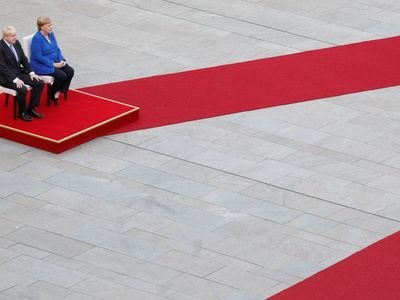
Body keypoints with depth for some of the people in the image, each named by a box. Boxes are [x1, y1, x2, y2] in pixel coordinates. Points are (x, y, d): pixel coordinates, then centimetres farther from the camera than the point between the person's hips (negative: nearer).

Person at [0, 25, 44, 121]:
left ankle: (31, 109, 5)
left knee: (40, 83, -5)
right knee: (22, 89, -31)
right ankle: (22, 113, -6)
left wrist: (31, 73, -2)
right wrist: (15, 80, -26)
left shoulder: (16, 43, 4)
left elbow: (24, 59, 10)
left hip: (19, 73, 8)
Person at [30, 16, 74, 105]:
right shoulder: (37, 38, -20)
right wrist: (53, 64, -22)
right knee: (62, 75, -23)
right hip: (41, 65, -8)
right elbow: (38, 57, -22)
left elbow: (57, 49, 13)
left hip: (54, 62, 8)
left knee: (70, 71, -11)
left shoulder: (51, 34, 4)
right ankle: (52, 95, 3)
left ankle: (58, 92, -1)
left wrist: (61, 60, -6)